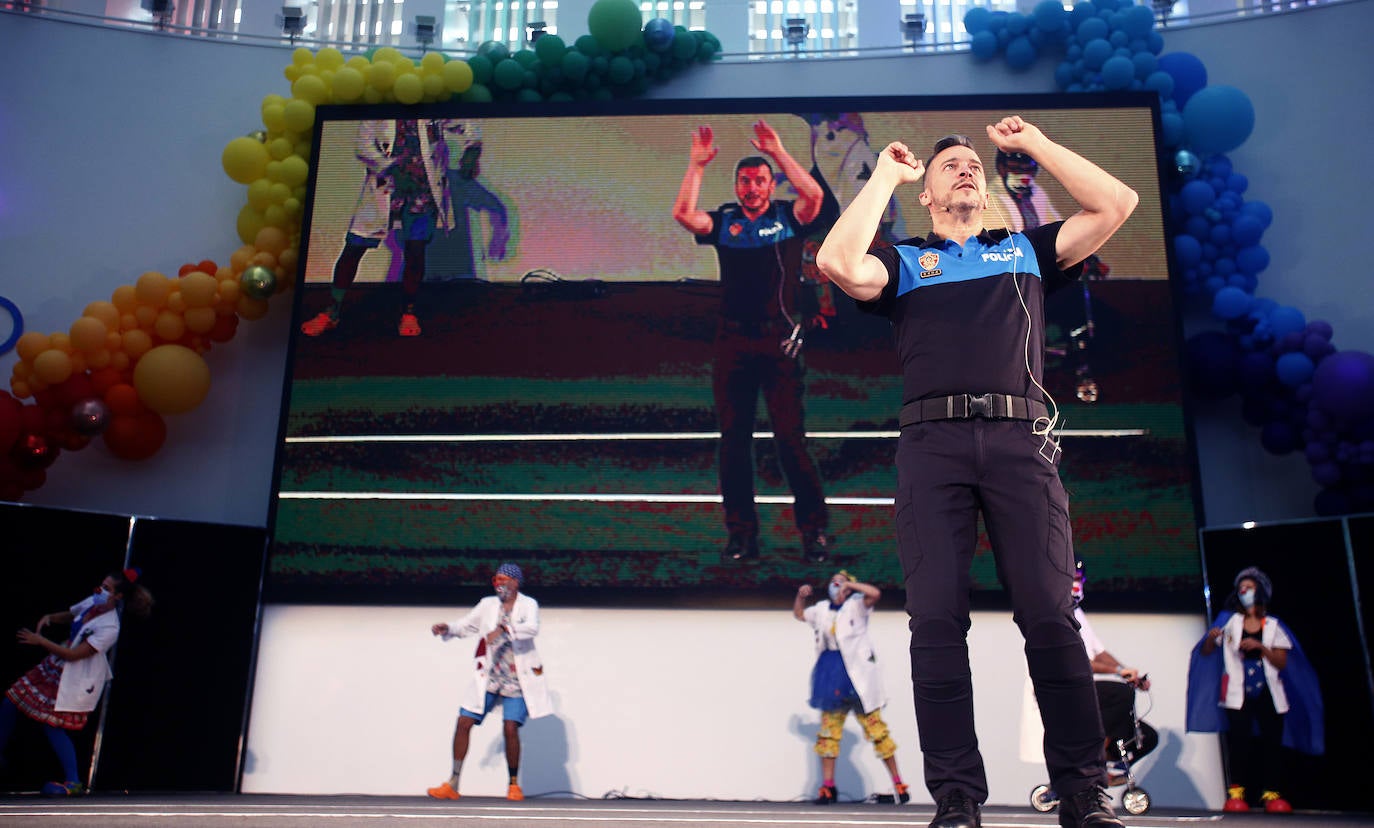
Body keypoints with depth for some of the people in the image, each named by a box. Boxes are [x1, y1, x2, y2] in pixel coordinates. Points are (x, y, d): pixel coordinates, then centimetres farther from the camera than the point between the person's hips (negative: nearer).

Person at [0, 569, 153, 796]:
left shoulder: (109, 629, -27)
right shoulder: (91, 602, -5)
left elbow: (74, 655, -25)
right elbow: (67, 616, 17)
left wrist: (40, 641, -20)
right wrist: (49, 618, -5)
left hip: (76, 678, -9)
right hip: (56, 666, 9)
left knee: (53, 725, -10)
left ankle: (73, 783, -2)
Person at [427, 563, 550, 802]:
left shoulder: (528, 605, -2)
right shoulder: (488, 604, 9)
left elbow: (532, 627, -22)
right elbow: (465, 625, 16)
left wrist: (504, 629, -35)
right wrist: (447, 629, -4)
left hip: (516, 680, -4)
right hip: (488, 678, 4)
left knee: (510, 728, -14)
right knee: (464, 723, -3)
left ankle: (514, 785, 6)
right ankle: (453, 784, 8)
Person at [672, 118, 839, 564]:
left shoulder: (788, 217, 5)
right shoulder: (723, 221, 10)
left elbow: (815, 196, -15)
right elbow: (683, 213, -7)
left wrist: (779, 152, -12)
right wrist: (697, 164, -6)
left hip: (779, 341, -3)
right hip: (733, 340, 3)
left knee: (791, 437, -4)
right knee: (733, 440, 5)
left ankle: (815, 530, 6)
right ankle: (741, 532, 15)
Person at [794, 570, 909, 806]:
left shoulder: (856, 605, -2)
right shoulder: (822, 609, 15)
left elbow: (875, 593, -21)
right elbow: (798, 614, 29)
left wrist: (849, 584, -17)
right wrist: (800, 596, 12)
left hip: (857, 678, -5)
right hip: (830, 679, 6)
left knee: (876, 729, -3)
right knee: (828, 733, 5)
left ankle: (898, 784, 6)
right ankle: (828, 788, 11)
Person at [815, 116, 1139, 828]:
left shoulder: (1027, 250, 27)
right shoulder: (903, 261, 22)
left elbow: (1116, 204, 18)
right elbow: (838, 264, 1)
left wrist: (1033, 142, 24)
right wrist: (884, 176, 13)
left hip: (1021, 441, 1)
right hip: (932, 442, 0)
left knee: (1050, 615, -8)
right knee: (937, 620, -8)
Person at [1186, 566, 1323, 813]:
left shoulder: (1273, 625, 11)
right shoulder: (1230, 621, 9)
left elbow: (1282, 662, 3)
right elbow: (1205, 652, 3)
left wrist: (1260, 647, -13)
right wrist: (1211, 638, -18)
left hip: (1268, 691, 2)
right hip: (1239, 692, -2)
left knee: (1272, 740, -4)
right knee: (1239, 739, -12)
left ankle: (1271, 793, 3)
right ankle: (1235, 793, -12)